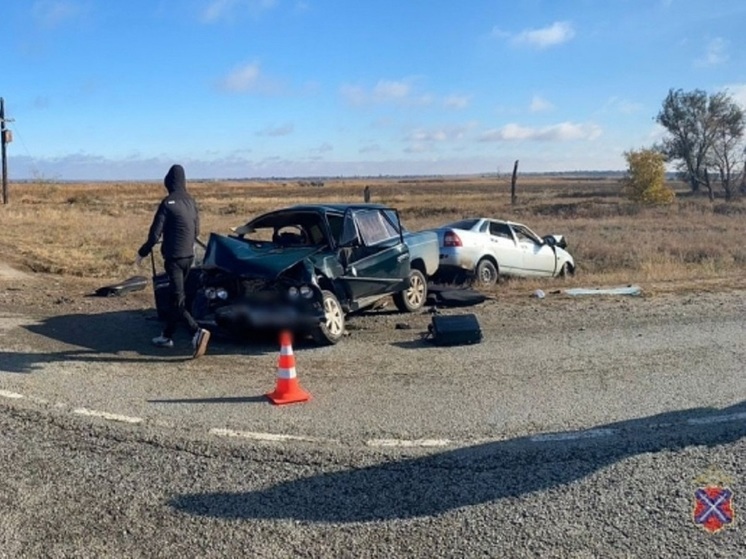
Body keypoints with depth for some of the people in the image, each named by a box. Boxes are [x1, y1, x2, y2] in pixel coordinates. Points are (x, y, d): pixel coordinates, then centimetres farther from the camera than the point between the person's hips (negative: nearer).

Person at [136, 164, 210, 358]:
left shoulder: (168, 203, -13)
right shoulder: (190, 201, 7)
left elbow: (155, 233, -13)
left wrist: (142, 253, -1)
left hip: (173, 257, -7)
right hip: (188, 256, 7)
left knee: (178, 300, -8)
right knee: (176, 296, 16)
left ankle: (197, 332, -24)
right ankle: (167, 335, 23)